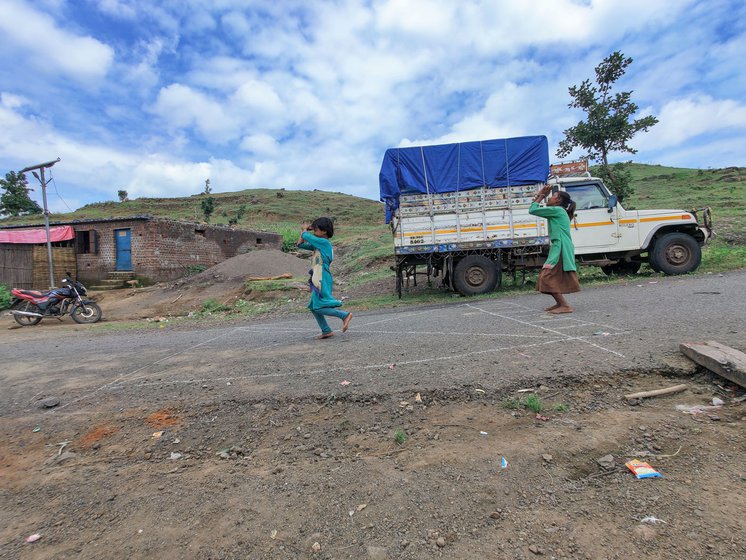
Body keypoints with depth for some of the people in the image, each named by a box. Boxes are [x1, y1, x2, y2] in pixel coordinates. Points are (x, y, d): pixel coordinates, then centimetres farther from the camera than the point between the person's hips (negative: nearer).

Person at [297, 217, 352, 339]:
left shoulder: (324, 242, -10)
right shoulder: (317, 245, 16)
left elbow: (306, 237, -10)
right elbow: (300, 244, 20)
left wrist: (304, 230, 11)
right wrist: (304, 230, 13)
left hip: (322, 279, -10)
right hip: (318, 280, 10)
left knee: (319, 307, -12)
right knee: (313, 306, 13)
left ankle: (345, 315, -9)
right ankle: (326, 331, 17)